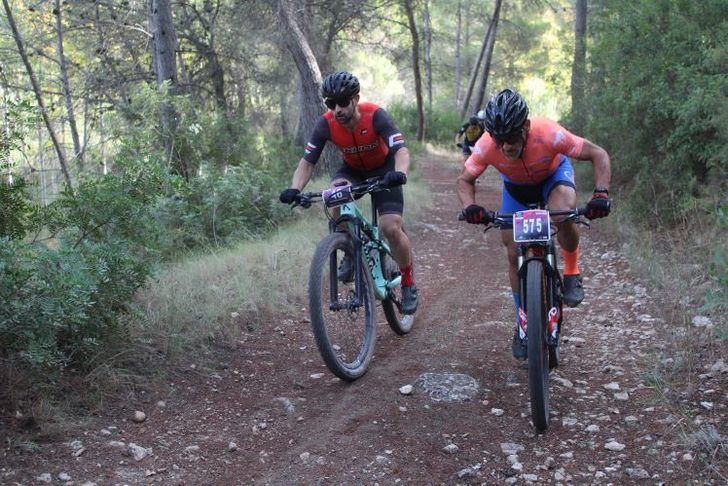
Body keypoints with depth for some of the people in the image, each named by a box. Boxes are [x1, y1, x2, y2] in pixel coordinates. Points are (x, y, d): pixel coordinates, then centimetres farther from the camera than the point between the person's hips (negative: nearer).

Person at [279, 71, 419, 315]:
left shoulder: (375, 116, -31)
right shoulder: (326, 124, -23)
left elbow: (401, 150, -39)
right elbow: (307, 161, -20)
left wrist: (399, 173, -61)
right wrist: (295, 189, -38)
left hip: (383, 170, -2)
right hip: (352, 170, 3)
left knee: (391, 228, -17)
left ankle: (409, 283, 7)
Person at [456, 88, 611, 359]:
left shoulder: (548, 134, -39)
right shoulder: (487, 146, -34)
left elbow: (598, 155, -28)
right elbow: (465, 180, -17)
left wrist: (601, 194, -43)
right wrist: (470, 207, -38)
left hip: (554, 175, -2)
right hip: (516, 187, 2)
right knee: (514, 254, -2)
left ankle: (572, 274, -8)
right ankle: (524, 322, 18)